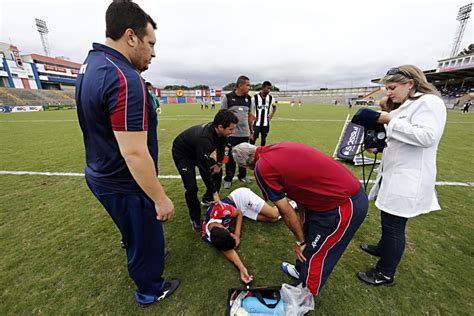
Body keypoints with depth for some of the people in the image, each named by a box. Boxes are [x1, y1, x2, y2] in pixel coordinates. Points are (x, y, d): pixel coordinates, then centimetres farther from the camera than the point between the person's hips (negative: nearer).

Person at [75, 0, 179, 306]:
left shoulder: (91, 65, 5)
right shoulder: (126, 79, -27)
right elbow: (134, 154, -30)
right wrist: (160, 198, -22)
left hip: (102, 176, 9)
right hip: (125, 185, -9)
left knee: (135, 232, 32)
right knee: (146, 237, 17)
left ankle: (145, 257, 61)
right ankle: (150, 290, 45)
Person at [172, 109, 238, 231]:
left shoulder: (219, 131, -20)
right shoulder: (204, 139, -42)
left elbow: (221, 144, 4)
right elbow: (204, 169, -38)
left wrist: (219, 163, -5)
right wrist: (214, 192, -30)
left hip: (198, 151, 8)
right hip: (182, 154, -8)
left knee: (217, 172, 7)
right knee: (192, 188, -17)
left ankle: (208, 199, 28)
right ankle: (195, 218, 9)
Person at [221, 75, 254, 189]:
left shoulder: (248, 98, 8)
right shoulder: (228, 97, -5)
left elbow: (250, 115, 14)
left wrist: (251, 131, 13)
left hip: (245, 133, 4)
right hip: (231, 133, -4)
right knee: (230, 157, 4)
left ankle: (242, 175, 30)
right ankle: (228, 179, 18)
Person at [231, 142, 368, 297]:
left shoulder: (262, 169, -17)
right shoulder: (279, 148, 6)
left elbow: (286, 211, -8)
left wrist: (300, 241, 9)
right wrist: (303, 225, 15)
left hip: (344, 206, -8)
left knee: (315, 256, 13)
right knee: (307, 234, 26)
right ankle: (301, 270, 52)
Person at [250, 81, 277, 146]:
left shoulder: (271, 98, 1)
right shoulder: (255, 97, -10)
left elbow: (274, 107, 19)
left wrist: (271, 115, 7)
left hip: (266, 123, 4)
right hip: (257, 123, -4)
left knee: (264, 139, 13)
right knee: (252, 139, -6)